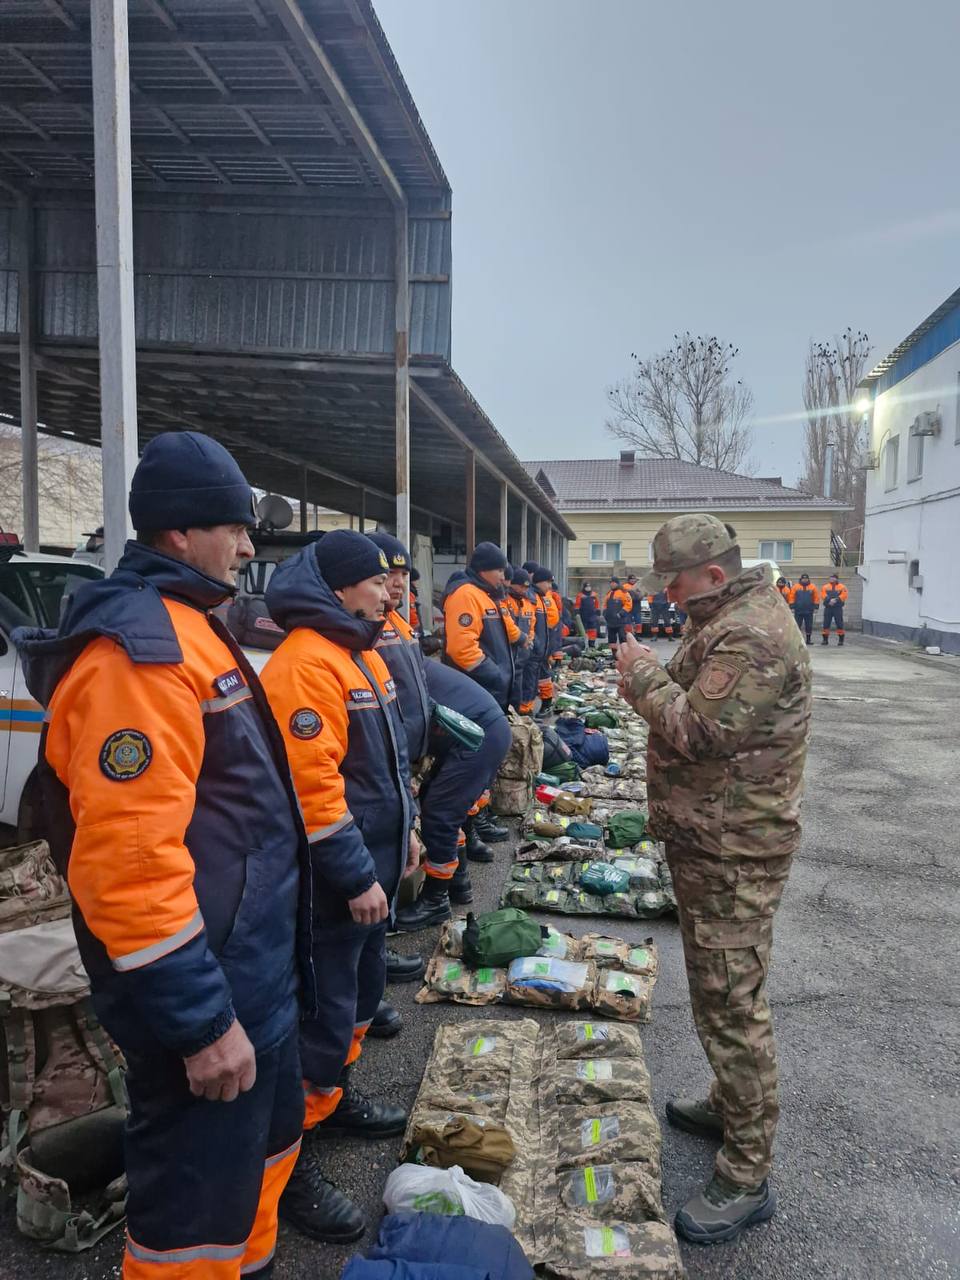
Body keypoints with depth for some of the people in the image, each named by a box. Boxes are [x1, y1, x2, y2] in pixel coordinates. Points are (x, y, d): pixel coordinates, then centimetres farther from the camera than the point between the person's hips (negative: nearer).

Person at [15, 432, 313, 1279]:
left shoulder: (186, 626, 12)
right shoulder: (136, 648, -22)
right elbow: (129, 857, -28)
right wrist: (201, 1020, -22)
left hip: (255, 972, 10)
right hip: (204, 989, -10)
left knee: (266, 1144, 27)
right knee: (198, 1202, 9)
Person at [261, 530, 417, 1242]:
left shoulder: (362, 654, 11)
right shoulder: (305, 663, -21)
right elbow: (312, 785, -26)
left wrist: (403, 831, 19)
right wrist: (356, 877, -22)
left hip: (373, 864, 10)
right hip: (335, 880, -10)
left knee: (363, 991, 23)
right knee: (324, 1015, 0)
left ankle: (337, 1099, 43)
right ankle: (290, 1166, 17)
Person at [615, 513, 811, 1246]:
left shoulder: (751, 637, -24)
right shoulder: (727, 621, 12)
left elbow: (697, 731, -27)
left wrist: (643, 676, -14)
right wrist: (651, 678, 1)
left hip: (734, 854, -11)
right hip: (712, 842, 11)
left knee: (732, 1007, -1)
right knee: (722, 993, 24)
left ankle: (747, 1178, 14)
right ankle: (732, 1106, 43)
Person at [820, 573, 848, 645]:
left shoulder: (842, 587, 5)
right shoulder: (825, 586, 11)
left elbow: (843, 595, -7)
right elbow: (823, 595, -1)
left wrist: (836, 600, -19)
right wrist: (829, 600, -15)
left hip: (838, 608, -2)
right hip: (827, 607, 2)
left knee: (839, 624, -3)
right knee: (826, 623, 3)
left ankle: (841, 639, 4)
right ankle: (825, 639, 10)